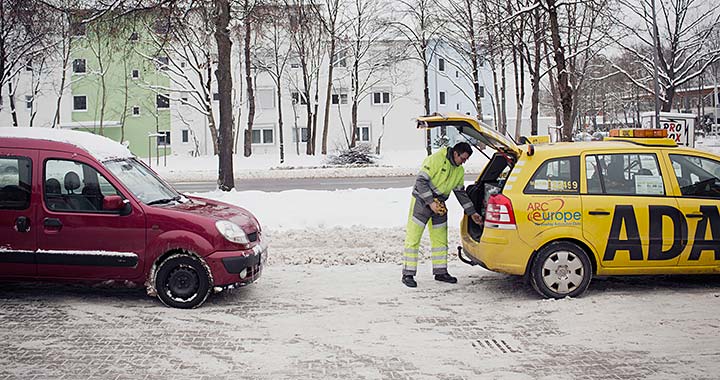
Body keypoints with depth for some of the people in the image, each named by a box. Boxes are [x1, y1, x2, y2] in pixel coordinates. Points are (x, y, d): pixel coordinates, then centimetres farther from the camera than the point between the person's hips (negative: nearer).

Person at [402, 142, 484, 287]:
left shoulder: (459, 171, 7)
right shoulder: (436, 159, -18)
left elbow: (461, 192, 15)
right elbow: (421, 181, -21)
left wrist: (472, 213, 12)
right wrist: (431, 203, -25)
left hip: (439, 204, 7)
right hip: (422, 200, -7)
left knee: (440, 239, 10)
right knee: (413, 238, -6)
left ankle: (440, 272, 21)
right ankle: (408, 274, -3)